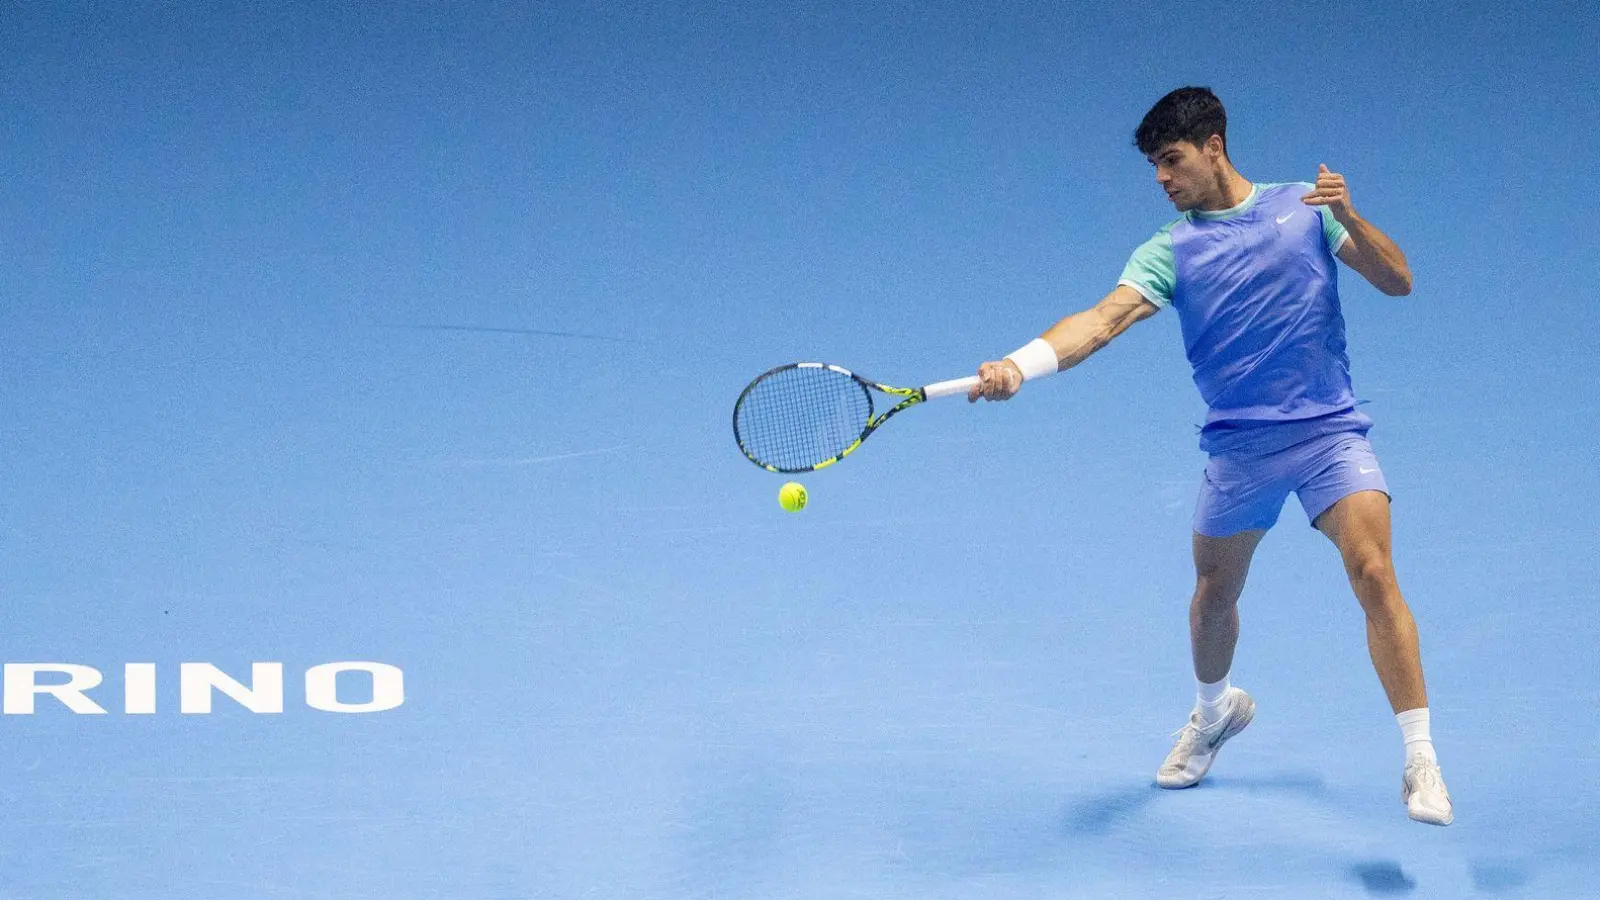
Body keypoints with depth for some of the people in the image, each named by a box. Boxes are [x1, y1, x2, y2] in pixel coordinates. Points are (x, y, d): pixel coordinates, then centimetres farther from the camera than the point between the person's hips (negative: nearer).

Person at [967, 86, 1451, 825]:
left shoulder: (1305, 206, 6)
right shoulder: (1169, 251, 3)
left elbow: (1397, 281, 3)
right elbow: (1105, 318, -13)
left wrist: (1349, 217, -15)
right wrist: (1019, 366, -30)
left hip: (1329, 429, -2)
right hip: (1238, 443, 2)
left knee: (1373, 574, -18)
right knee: (1214, 595, 14)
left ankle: (1420, 763, -11)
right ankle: (1216, 711, 47)